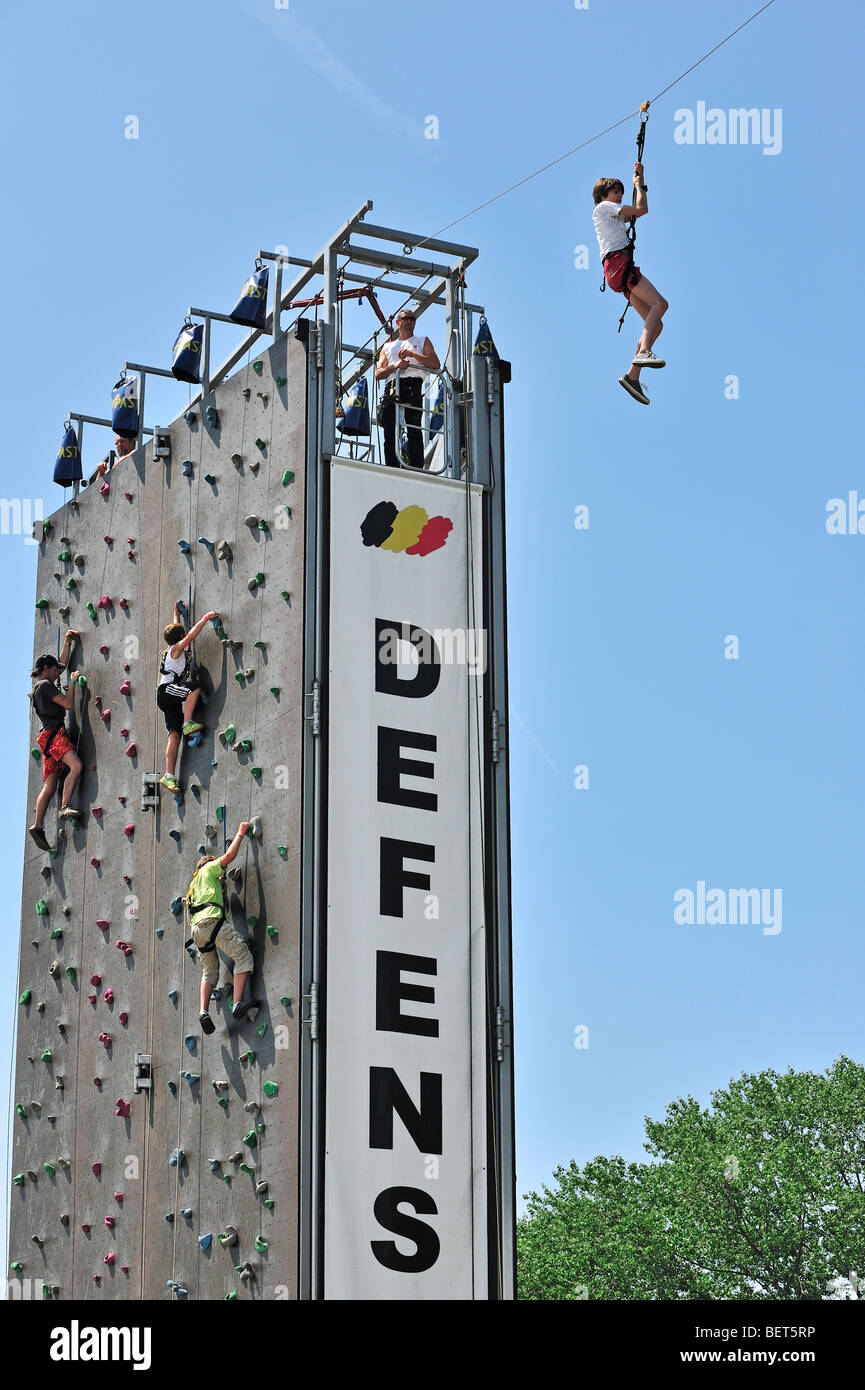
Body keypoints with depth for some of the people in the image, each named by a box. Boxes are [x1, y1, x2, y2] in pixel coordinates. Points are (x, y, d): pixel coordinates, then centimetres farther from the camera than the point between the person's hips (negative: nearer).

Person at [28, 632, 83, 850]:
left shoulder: (44, 685, 25)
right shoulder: (46, 685, -3)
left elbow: (62, 662, 38)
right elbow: (68, 703, -9)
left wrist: (67, 642, 36)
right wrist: (72, 682, 3)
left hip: (48, 737, 10)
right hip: (53, 733, -10)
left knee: (49, 786, 2)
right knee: (76, 765, -27)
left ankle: (37, 826, -5)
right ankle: (65, 807, -36)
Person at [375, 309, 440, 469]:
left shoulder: (423, 342, 23)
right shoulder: (388, 347, 30)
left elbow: (436, 364, 7)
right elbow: (378, 374, 19)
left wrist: (413, 354, -4)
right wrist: (395, 366, -1)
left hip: (412, 385, -3)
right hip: (391, 388, 3)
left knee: (413, 430, -18)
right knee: (389, 432, -7)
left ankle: (416, 469, -25)